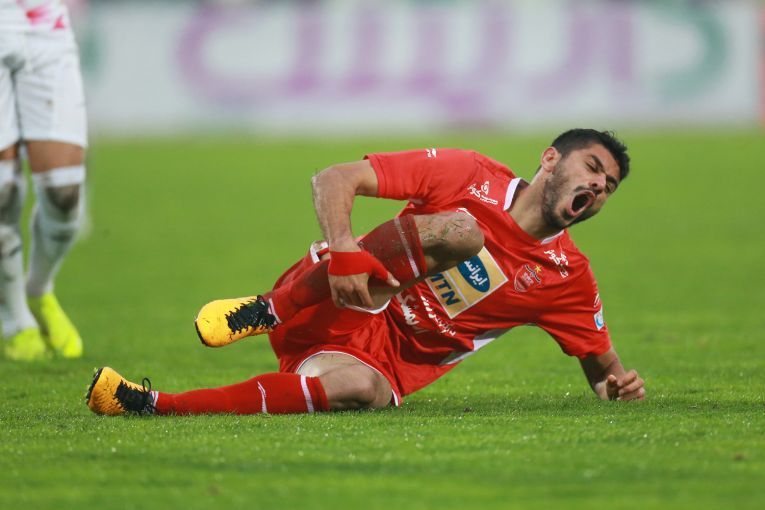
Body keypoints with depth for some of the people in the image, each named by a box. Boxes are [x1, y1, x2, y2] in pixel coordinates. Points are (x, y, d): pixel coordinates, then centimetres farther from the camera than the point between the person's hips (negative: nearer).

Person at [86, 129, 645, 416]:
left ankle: (152, 403, -38)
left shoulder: (568, 277, 10)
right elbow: (336, 179, -6)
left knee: (361, 390, -39)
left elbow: (602, 365, 20)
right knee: (458, 228, -29)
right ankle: (268, 311, -25)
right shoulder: (471, 175, -1)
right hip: (326, 309, -3)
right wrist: (343, 248, -26)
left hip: (381, 362, 3)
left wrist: (620, 382, -5)